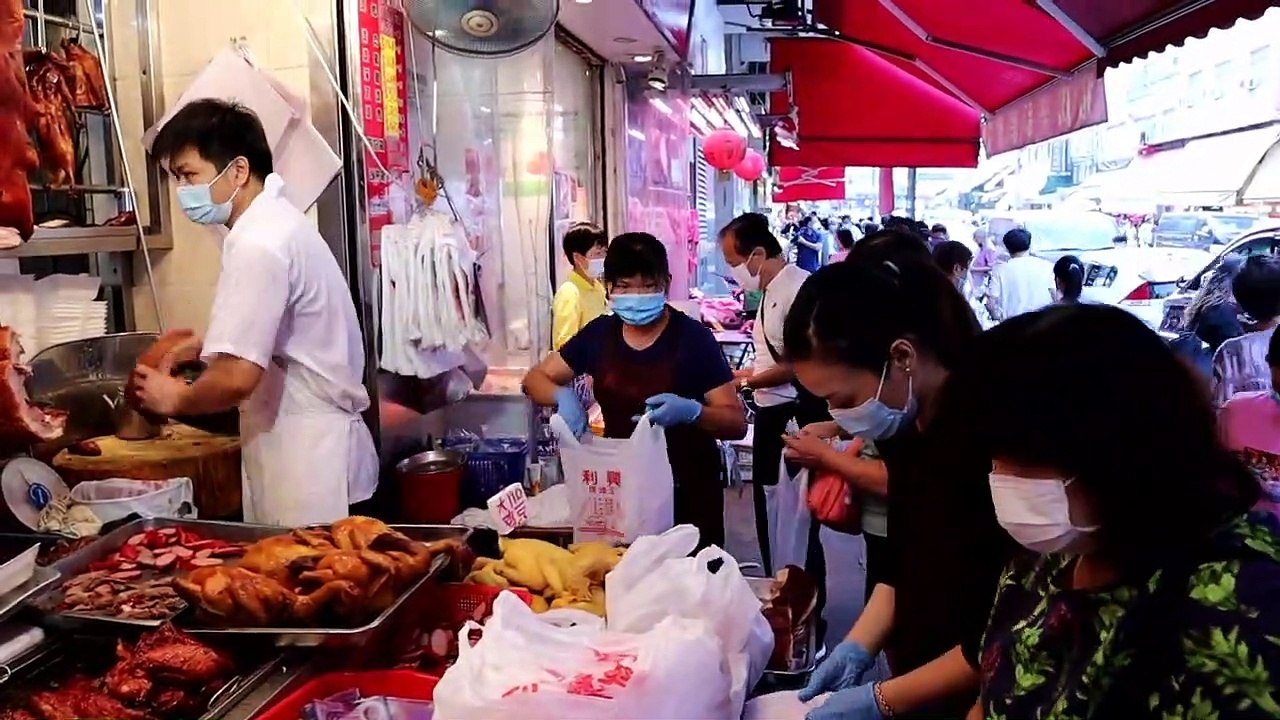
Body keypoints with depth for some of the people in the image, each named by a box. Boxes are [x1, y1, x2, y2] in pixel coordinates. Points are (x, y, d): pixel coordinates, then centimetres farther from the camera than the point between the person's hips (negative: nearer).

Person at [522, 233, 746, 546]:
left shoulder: (693, 337, -12)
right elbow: (535, 379, 7)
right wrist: (563, 396, -15)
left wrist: (692, 411, -32)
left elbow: (737, 423, -13)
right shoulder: (599, 333, 0)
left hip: (686, 488, -3)